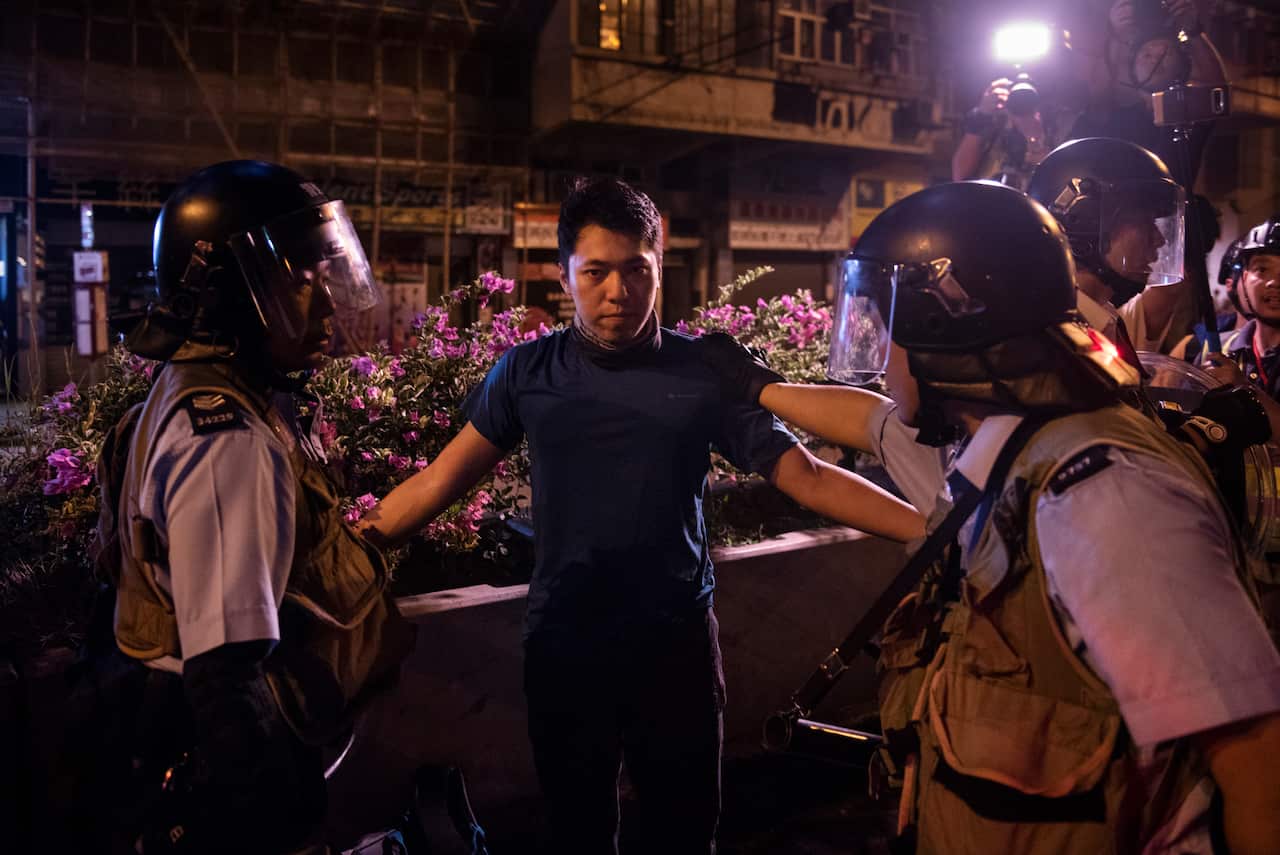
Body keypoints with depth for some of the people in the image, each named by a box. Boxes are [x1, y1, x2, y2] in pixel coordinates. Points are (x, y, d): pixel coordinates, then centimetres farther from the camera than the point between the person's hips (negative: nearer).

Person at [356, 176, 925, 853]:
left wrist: (935, 527, -18)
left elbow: (805, 476, -10)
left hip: (675, 647, -1)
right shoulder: (527, 373, -3)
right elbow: (445, 476, 2)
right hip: (561, 649, 1)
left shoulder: (705, 373, -8)